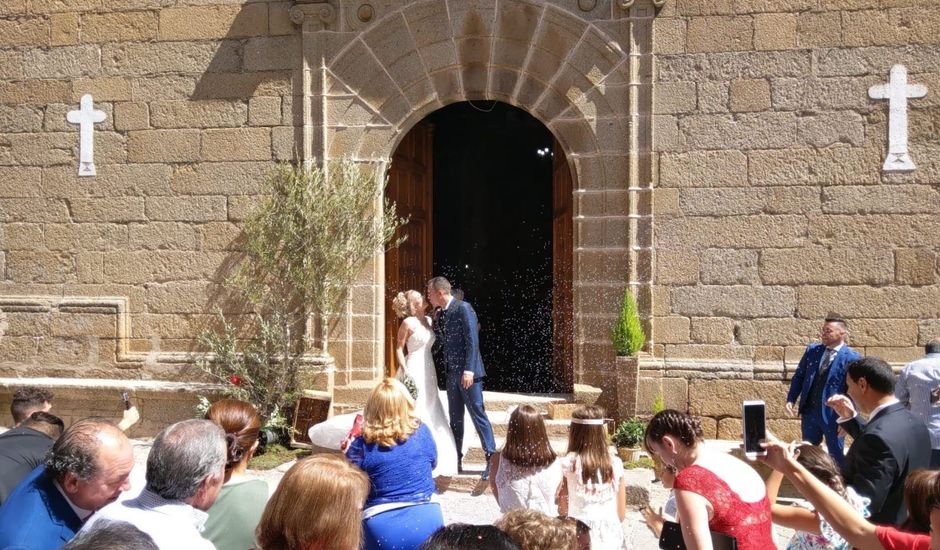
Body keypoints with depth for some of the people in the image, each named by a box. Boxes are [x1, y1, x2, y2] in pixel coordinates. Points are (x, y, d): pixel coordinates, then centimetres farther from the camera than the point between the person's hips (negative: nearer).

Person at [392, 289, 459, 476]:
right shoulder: (408, 323, -10)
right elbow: (399, 349, -8)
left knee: (431, 412, 12)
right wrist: (405, 373, -16)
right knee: (415, 414, -4)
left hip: (428, 370, 8)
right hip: (414, 370, -7)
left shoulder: (429, 320, 9)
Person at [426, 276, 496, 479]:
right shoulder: (440, 315, 13)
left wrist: (469, 370, -22)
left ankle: (492, 458, 2)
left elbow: (472, 340, -16)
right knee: (455, 419, 11)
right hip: (452, 373, 8)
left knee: (478, 414, -4)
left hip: (468, 372, -8)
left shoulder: (463, 308, -10)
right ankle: (456, 459, 19)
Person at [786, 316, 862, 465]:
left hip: (833, 414, -5)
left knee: (836, 456, 8)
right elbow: (798, 376, 11)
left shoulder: (852, 358, -10)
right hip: (809, 411, 5)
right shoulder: (812, 350, 6)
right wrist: (791, 400, -2)